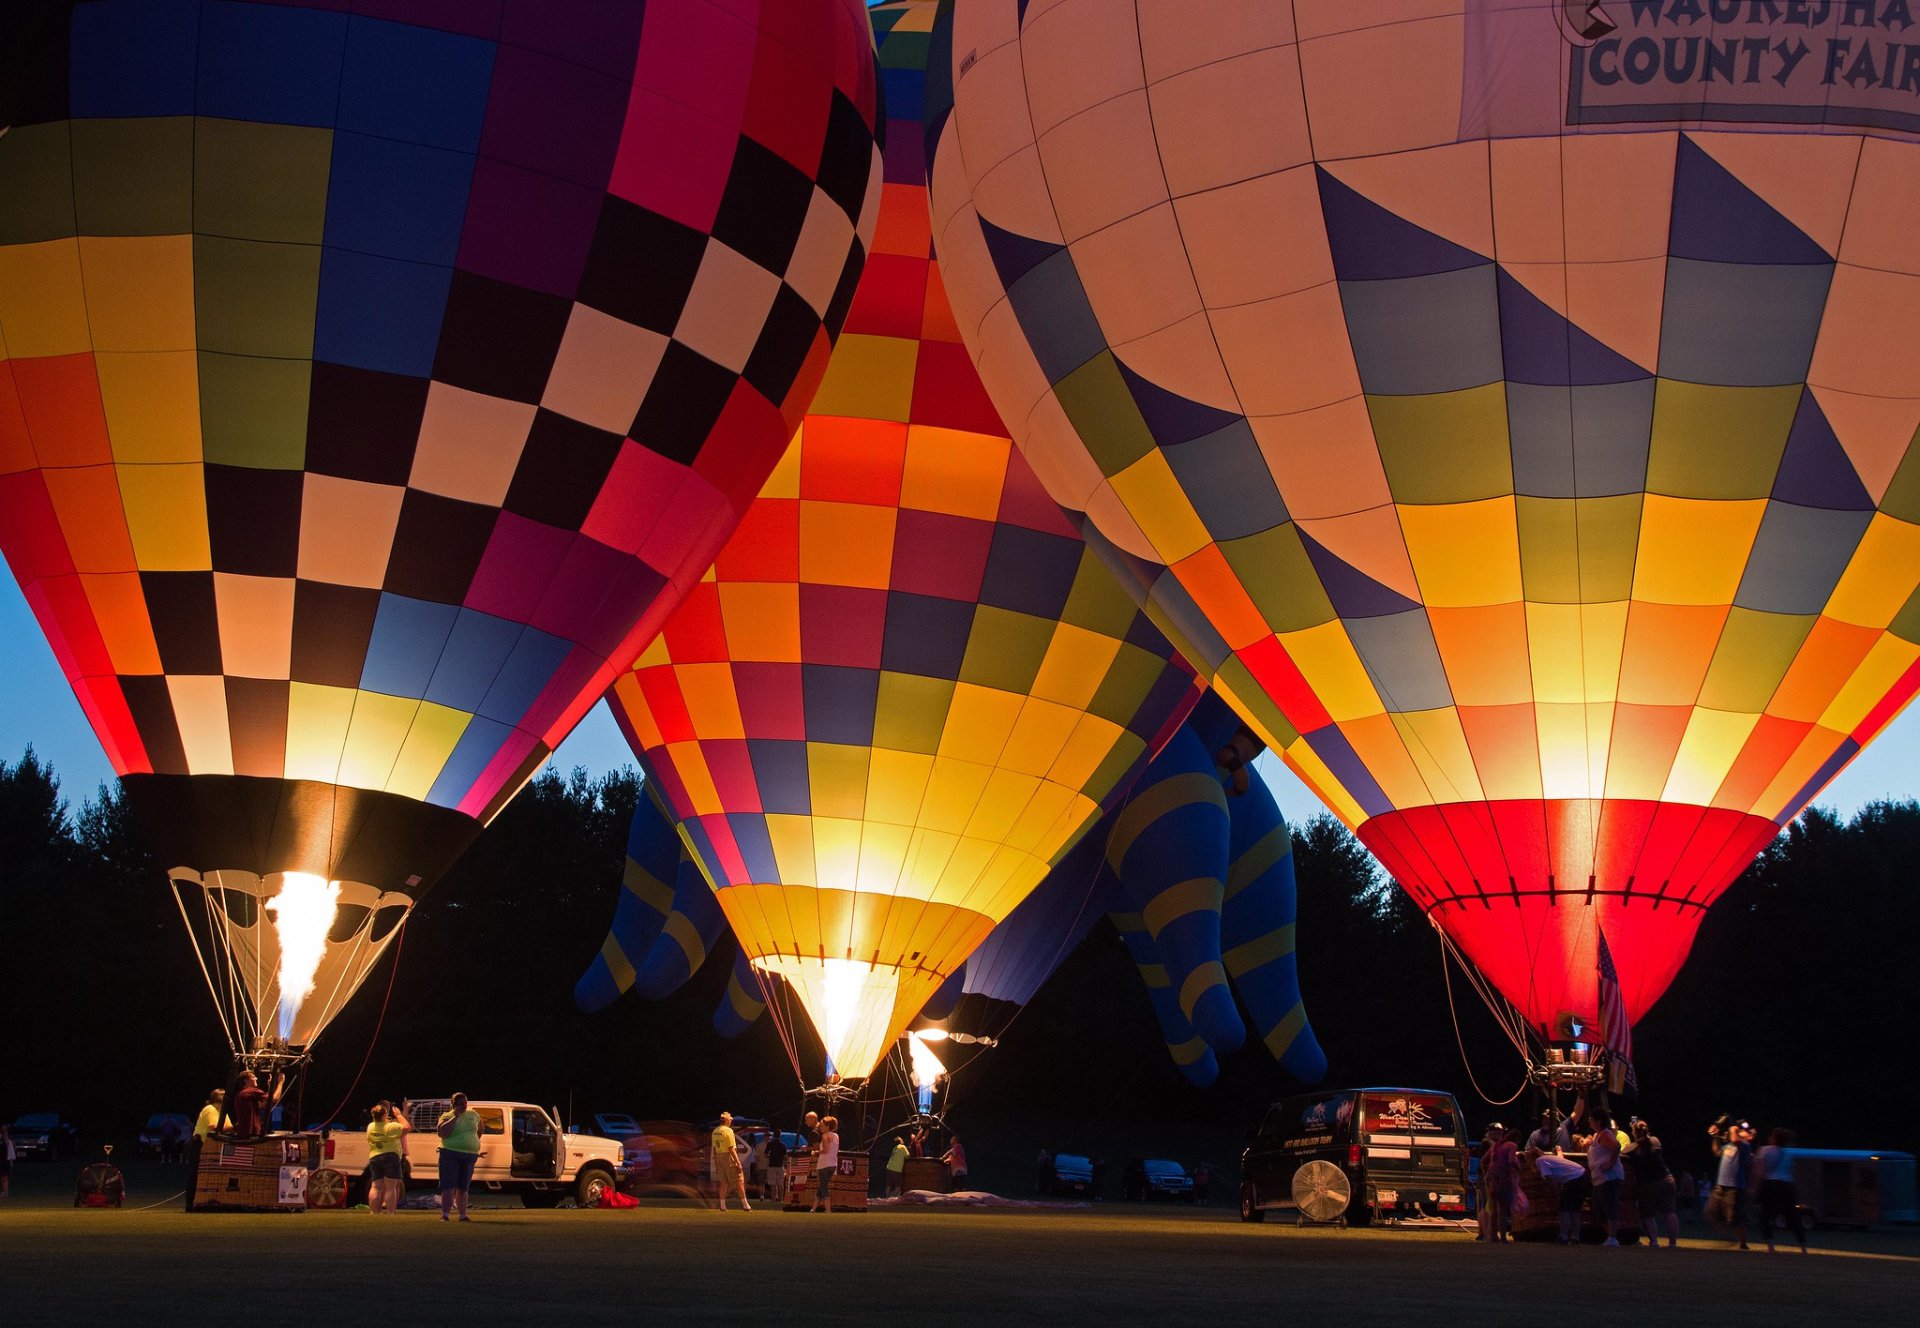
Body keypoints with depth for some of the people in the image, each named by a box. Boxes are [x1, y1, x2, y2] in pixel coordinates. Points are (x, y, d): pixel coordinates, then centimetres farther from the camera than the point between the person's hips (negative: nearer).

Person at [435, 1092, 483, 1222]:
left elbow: (480, 1130, 30)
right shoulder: (447, 1117, -3)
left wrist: (475, 1143, 22)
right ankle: (445, 1215, -12)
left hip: (470, 1156, 5)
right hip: (451, 1155, -5)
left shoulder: (473, 1115, 11)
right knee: (449, 1187, -10)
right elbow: (441, 1133, -21)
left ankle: (463, 1215, 16)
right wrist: (455, 1117, -17)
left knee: (463, 1188, 11)